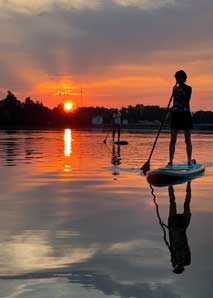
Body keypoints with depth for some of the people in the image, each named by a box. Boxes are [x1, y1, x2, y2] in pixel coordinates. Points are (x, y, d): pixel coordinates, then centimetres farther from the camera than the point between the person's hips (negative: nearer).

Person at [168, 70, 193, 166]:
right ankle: (170, 161, 3)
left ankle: (189, 161, 3)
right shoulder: (175, 88, 12)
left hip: (185, 115, -4)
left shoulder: (188, 88, 0)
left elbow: (186, 101, -14)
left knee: (188, 140, -1)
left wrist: (178, 91, -16)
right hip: (176, 114, 4)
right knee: (173, 140, 1)